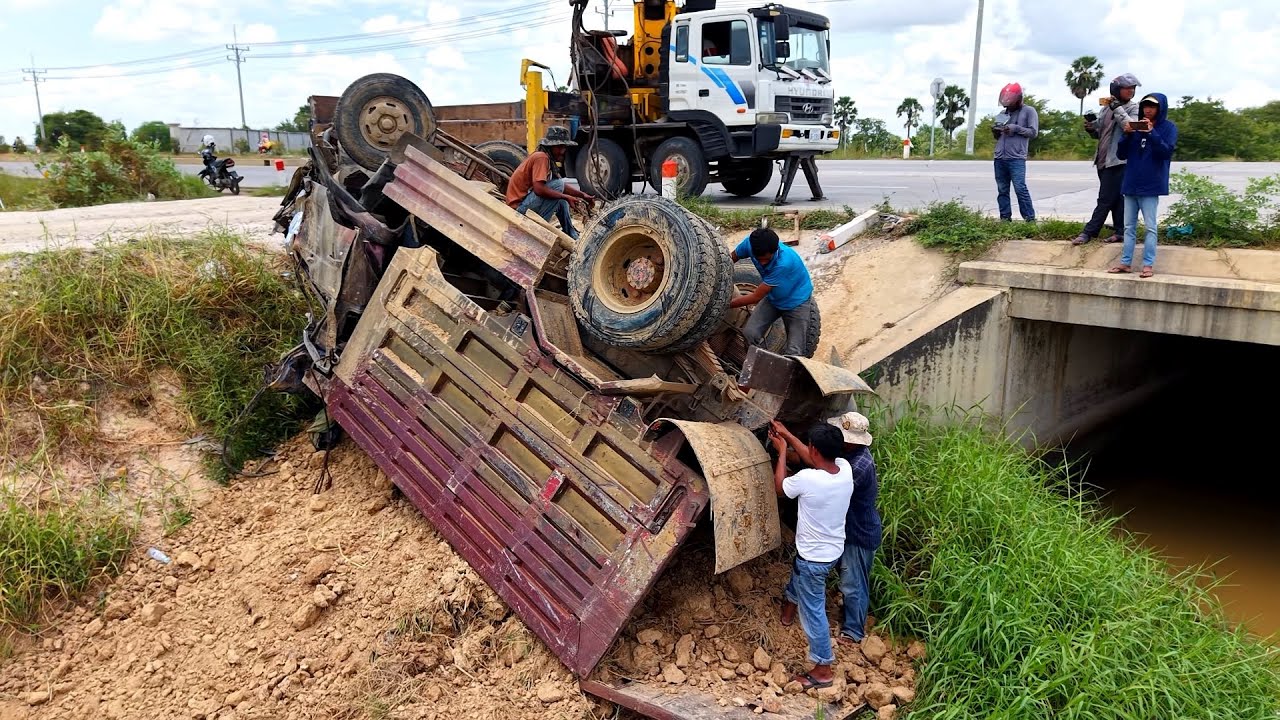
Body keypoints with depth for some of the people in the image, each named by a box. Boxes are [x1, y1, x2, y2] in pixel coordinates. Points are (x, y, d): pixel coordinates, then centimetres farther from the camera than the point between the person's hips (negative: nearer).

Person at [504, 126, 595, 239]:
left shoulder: (549, 159, 14)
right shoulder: (541, 157, -16)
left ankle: (572, 237, 20)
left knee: (560, 196, 20)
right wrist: (566, 197, -21)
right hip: (519, 207, -10)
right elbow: (539, 189, -28)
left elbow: (563, 187, 18)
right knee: (558, 185, -18)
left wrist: (582, 195, 4)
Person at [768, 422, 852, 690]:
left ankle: (823, 670, 20)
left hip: (814, 557, -7)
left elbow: (779, 487, -9)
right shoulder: (845, 468, -13)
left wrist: (782, 451, 2)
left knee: (813, 611, 8)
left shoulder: (807, 479, -32)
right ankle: (789, 609, 60)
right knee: (798, 573, 35)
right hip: (834, 550, 7)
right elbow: (816, 458, 9)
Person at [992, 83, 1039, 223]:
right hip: (1000, 158, 6)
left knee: (1020, 188, -12)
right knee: (1002, 190, 5)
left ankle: (1030, 219, -7)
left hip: (1016, 158, -6)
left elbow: (1033, 132, -5)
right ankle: (1005, 218, 9)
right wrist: (995, 132, 0)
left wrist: (1016, 128, -15)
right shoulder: (1003, 114, 17)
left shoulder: (1029, 111, 2)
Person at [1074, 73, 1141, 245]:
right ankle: (1119, 231, 19)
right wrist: (1091, 129, -2)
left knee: (1105, 199, -4)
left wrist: (1117, 108, -20)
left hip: (1118, 161, -6)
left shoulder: (1133, 108, -4)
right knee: (1115, 198, 12)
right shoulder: (1106, 107, 13)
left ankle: (1089, 231, -2)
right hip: (1103, 159, 6)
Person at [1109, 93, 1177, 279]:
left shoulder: (1168, 127, 1)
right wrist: (1127, 135, -8)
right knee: (1129, 226, 7)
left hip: (1150, 185, -5)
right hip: (1131, 184, 5)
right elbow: (1121, 154, 8)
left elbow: (1167, 152, -13)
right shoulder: (1136, 126, 12)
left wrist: (1152, 133, -20)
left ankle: (1148, 265, -3)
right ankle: (1125, 263, 11)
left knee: (1150, 227, -4)